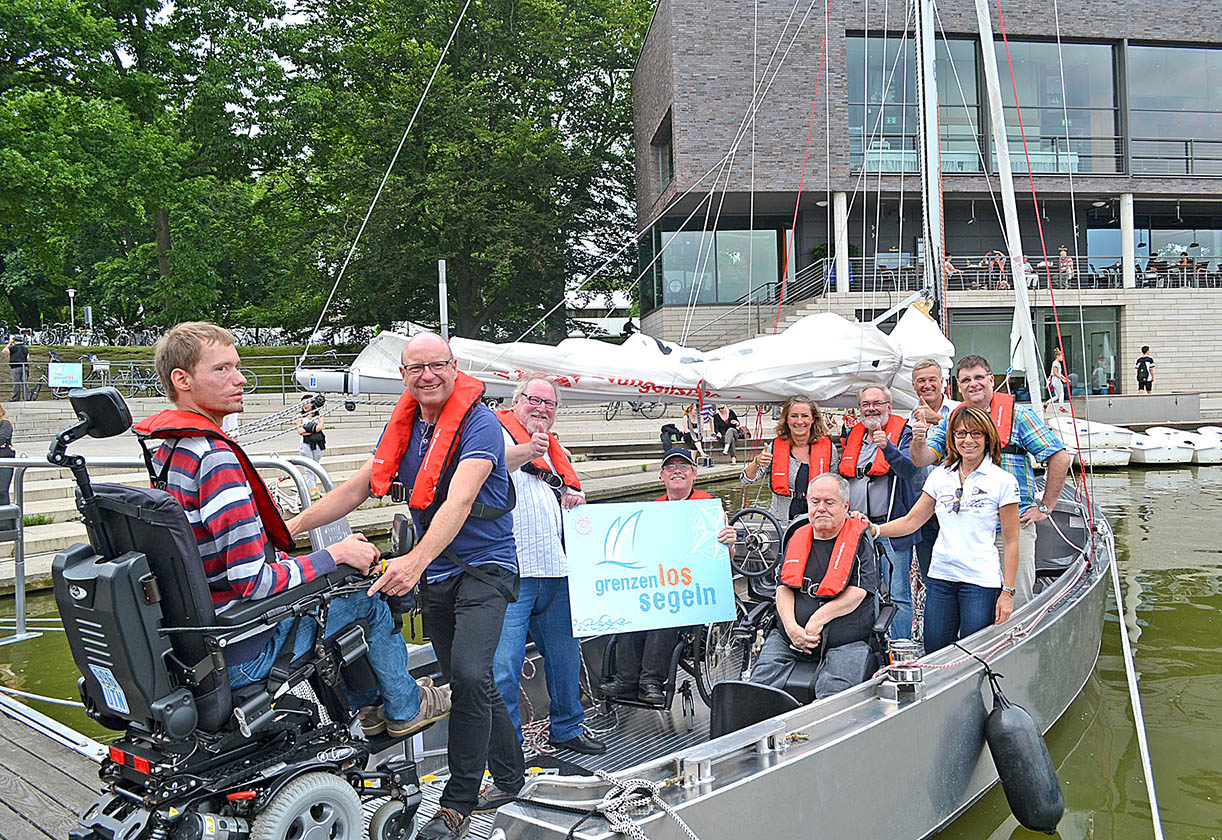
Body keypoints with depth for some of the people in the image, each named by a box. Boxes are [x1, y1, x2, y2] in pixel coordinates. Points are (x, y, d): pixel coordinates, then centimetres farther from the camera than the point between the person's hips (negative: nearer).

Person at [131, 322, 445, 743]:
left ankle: (364, 707, 39)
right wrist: (335, 554, -16)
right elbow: (253, 582, -28)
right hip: (242, 656, -10)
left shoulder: (163, 451, 4)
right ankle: (404, 709, 29)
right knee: (368, 597, 7)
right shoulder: (214, 457, -27)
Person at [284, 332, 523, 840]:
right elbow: (357, 488, 8)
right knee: (466, 681, 13)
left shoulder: (479, 424, -17)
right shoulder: (403, 426, 6)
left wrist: (415, 561, -43)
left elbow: (459, 501, -30)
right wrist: (292, 526, -1)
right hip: (434, 572, 7)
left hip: (484, 566, -7)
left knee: (468, 676, -19)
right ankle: (511, 776, 32)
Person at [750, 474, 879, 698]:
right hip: (790, 636, 4)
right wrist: (791, 627, -7)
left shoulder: (860, 539, 5)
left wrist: (818, 620, -12)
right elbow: (783, 588, 11)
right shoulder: (797, 538, 17)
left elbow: (859, 592, -5)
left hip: (845, 640, -3)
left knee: (833, 696, -27)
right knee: (760, 684, -16)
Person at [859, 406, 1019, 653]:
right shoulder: (940, 476, 9)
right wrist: (874, 530, -7)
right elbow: (911, 521, 9)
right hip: (940, 577, 4)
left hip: (981, 580, -4)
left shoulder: (1003, 481, -2)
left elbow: (1011, 541, -1)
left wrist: (1007, 592, -5)